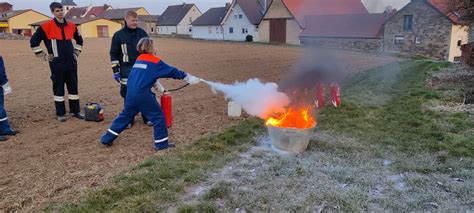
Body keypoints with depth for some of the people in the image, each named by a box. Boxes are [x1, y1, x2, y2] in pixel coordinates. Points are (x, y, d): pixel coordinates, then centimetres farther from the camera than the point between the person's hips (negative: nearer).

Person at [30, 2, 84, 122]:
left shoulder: (71, 26, 8)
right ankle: (60, 114, 11)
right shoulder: (46, 27, -6)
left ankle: (75, 111, 17)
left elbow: (79, 40, 25)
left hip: (71, 63, 4)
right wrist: (44, 56, -2)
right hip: (57, 64, -4)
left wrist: (76, 53, 17)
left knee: (73, 87, 7)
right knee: (58, 88, 3)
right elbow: (34, 42, -1)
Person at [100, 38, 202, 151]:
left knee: (125, 115, 22)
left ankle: (107, 138, 28)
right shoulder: (155, 61, -2)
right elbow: (171, 71, 0)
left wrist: (155, 83, 30)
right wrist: (188, 77, 5)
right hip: (143, 94, -7)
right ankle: (161, 143, 8)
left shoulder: (139, 59, 19)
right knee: (158, 116, 5)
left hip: (130, 93, 7)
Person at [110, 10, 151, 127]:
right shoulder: (118, 35, -1)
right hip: (127, 71, -1)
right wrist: (115, 71, -2)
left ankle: (147, 117, 18)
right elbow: (114, 54, 2)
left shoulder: (142, 33, 5)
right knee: (128, 95, 5)